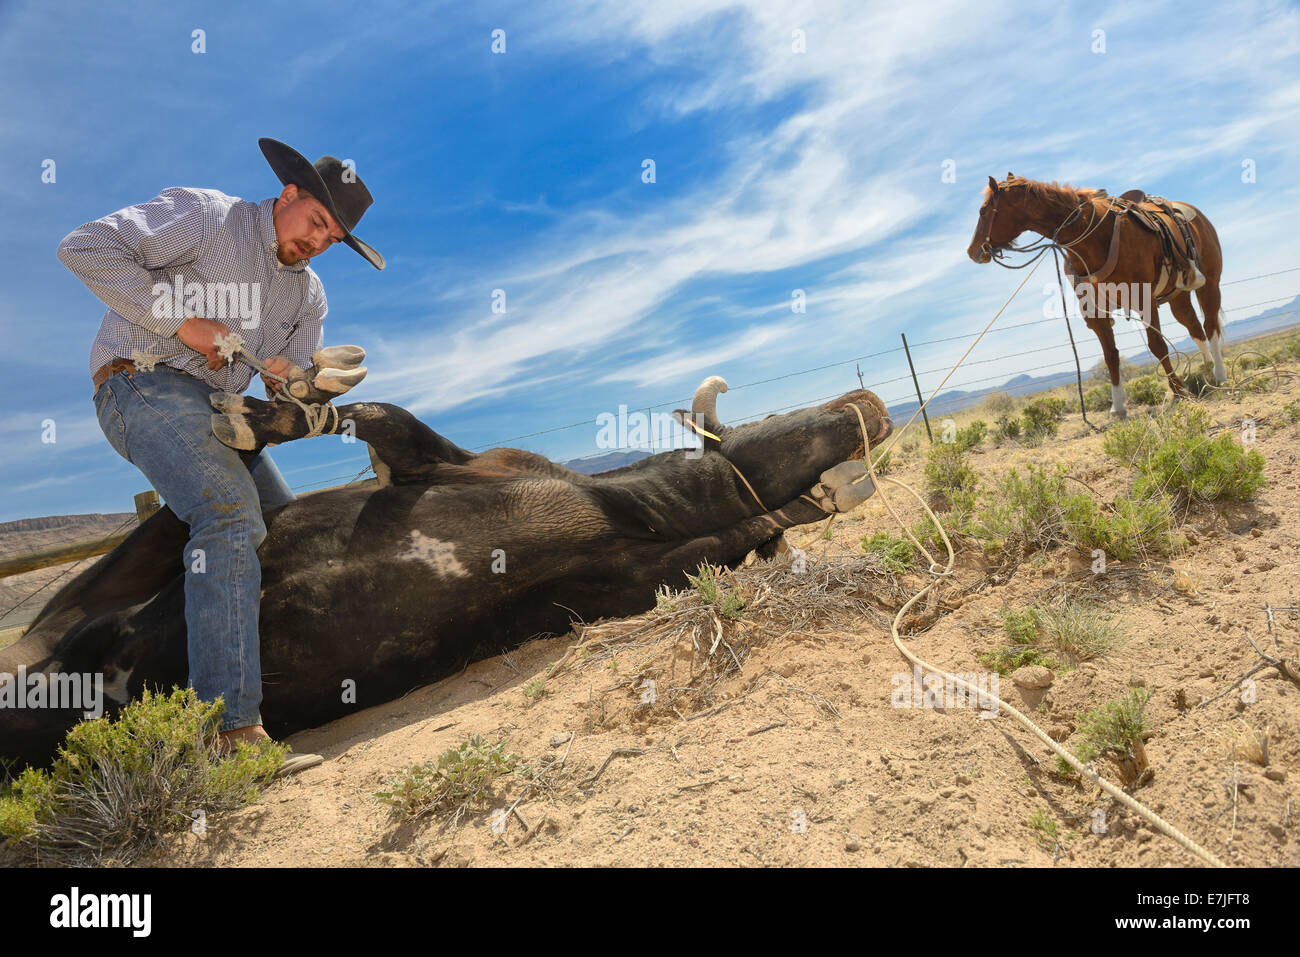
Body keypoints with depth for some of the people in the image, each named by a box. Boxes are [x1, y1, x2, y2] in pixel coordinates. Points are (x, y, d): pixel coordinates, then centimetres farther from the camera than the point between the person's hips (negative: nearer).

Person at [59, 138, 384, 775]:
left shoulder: (307, 293, 14)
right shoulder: (206, 216, -6)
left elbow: (293, 391, 10)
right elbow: (85, 248, -15)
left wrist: (314, 383, -15)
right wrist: (181, 321, -18)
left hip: (215, 409, 9)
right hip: (142, 384, -9)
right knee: (233, 514, -29)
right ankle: (230, 731, -34)